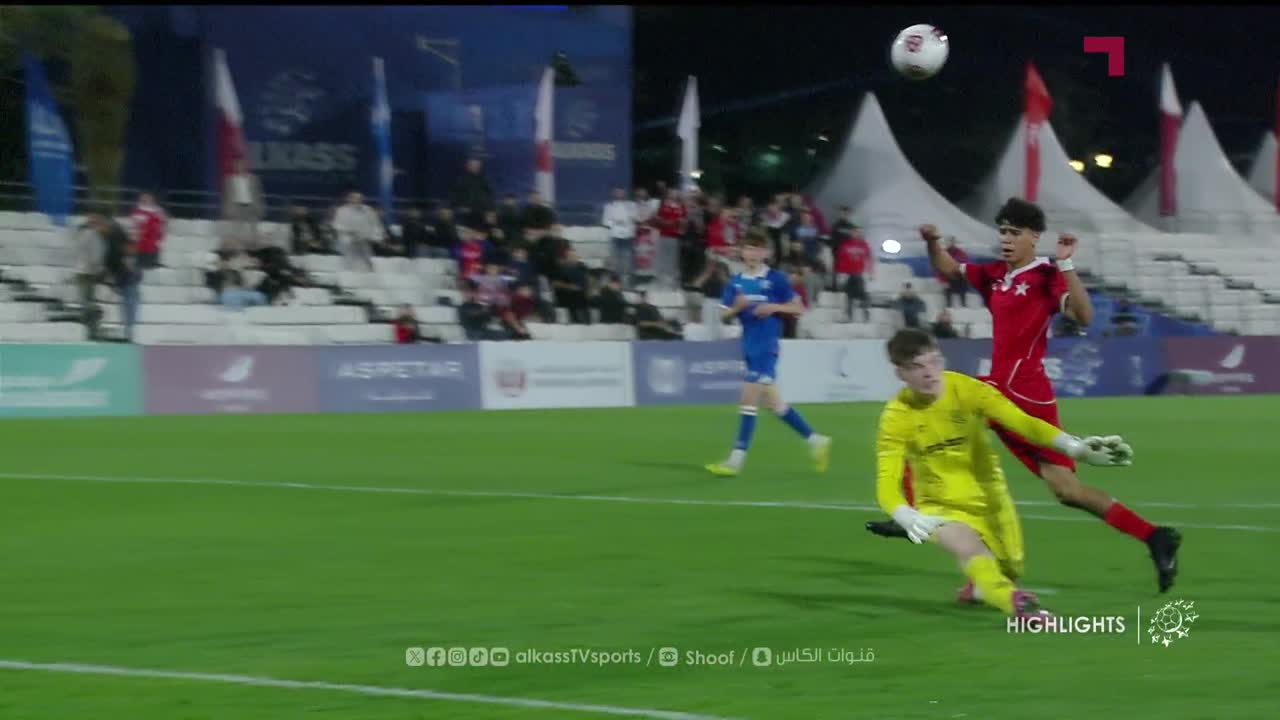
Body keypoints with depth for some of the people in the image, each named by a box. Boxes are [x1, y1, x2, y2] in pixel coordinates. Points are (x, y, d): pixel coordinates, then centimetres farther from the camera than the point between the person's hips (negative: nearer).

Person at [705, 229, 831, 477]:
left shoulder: (776, 279, -4)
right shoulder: (736, 282, 9)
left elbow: (798, 308, 0)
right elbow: (723, 314, 10)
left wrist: (774, 307, -15)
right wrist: (737, 307, -10)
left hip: (767, 347, -6)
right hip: (750, 347, 6)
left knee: (749, 399, -11)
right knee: (774, 402, 11)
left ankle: (736, 460, -9)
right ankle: (815, 441, 24)